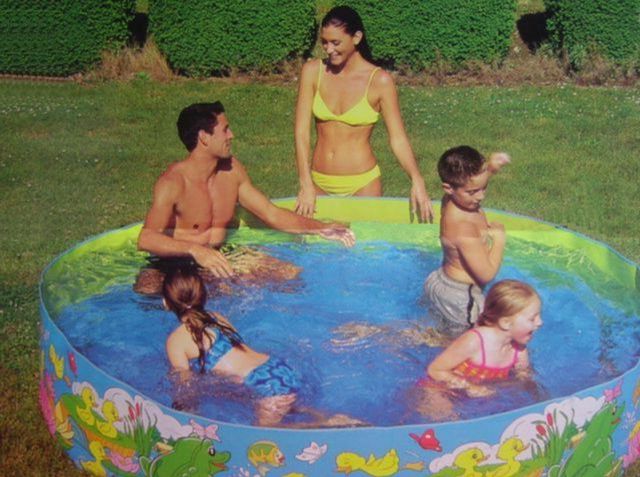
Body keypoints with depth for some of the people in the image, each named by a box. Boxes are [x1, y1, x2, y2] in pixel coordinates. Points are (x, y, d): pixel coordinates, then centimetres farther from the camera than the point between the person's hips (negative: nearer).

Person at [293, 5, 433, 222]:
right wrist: (306, 184, -13)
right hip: (319, 182, 2)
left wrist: (416, 180, -24)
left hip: (362, 184, -2)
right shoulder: (313, 72, -2)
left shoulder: (379, 81, -8)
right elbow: (302, 132, -5)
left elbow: (398, 138, -9)